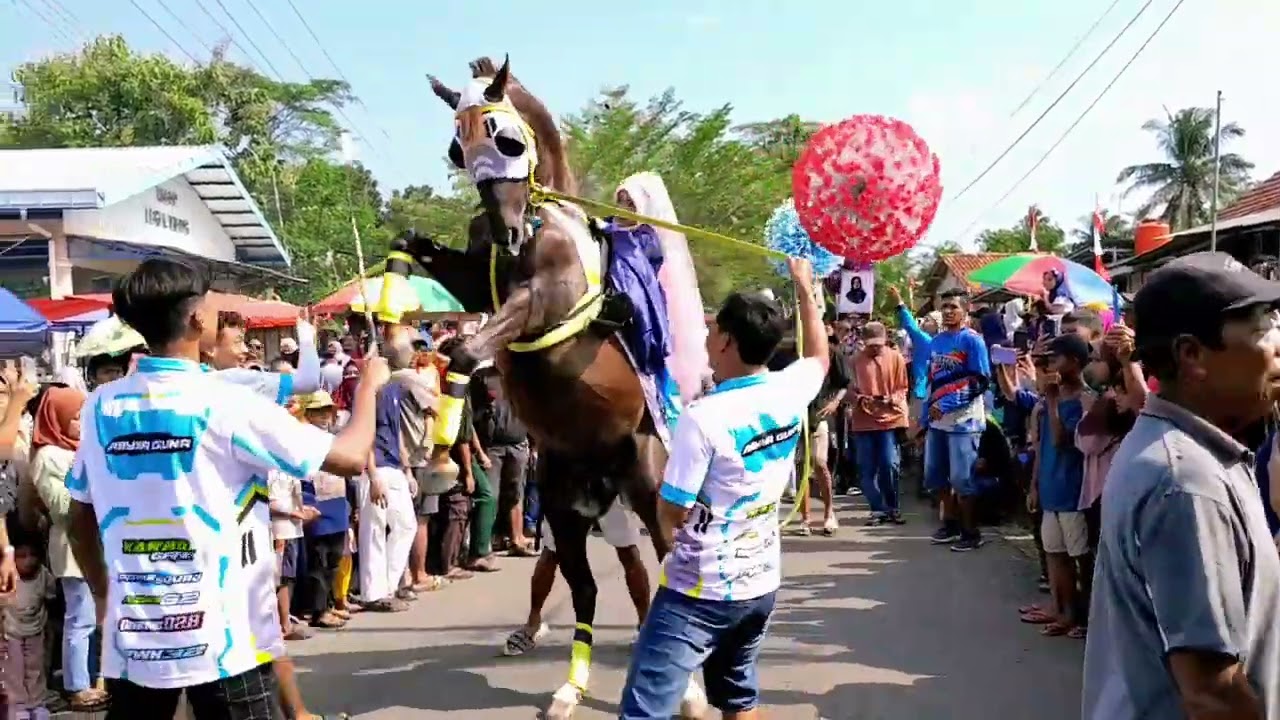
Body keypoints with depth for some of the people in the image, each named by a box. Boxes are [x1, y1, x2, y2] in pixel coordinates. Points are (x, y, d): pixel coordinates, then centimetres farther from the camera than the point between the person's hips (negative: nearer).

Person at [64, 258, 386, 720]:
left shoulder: (101, 407, 1)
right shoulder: (226, 404, -14)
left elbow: (80, 521, 10)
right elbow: (351, 458, -11)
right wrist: (369, 385, 6)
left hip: (133, 640, 5)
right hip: (223, 640, -5)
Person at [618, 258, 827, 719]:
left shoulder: (704, 417, -21)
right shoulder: (790, 393, -2)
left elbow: (672, 513, -15)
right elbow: (820, 356, 23)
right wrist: (804, 287, 32)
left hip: (700, 590, -7)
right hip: (761, 583, 7)